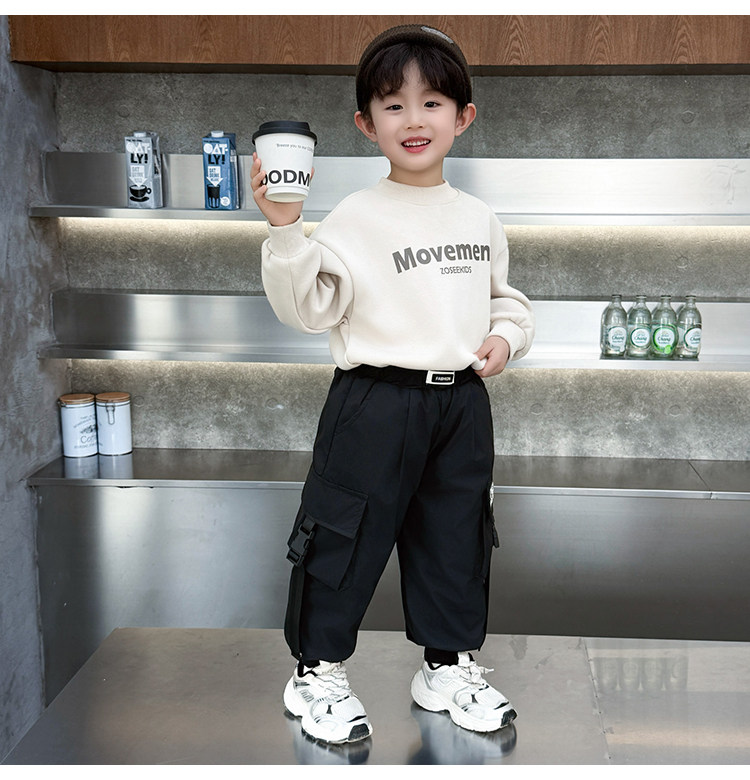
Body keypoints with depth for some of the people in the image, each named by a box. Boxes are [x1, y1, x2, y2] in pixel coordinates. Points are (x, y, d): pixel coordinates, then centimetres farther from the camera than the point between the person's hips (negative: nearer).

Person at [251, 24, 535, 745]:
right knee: (348, 532, 2)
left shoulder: (478, 219, 9)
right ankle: (317, 671, 20)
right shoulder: (356, 217, -7)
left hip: (462, 402, 5)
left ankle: (449, 665, 32)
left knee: (457, 535, 14)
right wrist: (284, 230, -24)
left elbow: (505, 297, 21)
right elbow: (309, 307, -13)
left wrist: (506, 336, 1)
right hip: (376, 402, -5)